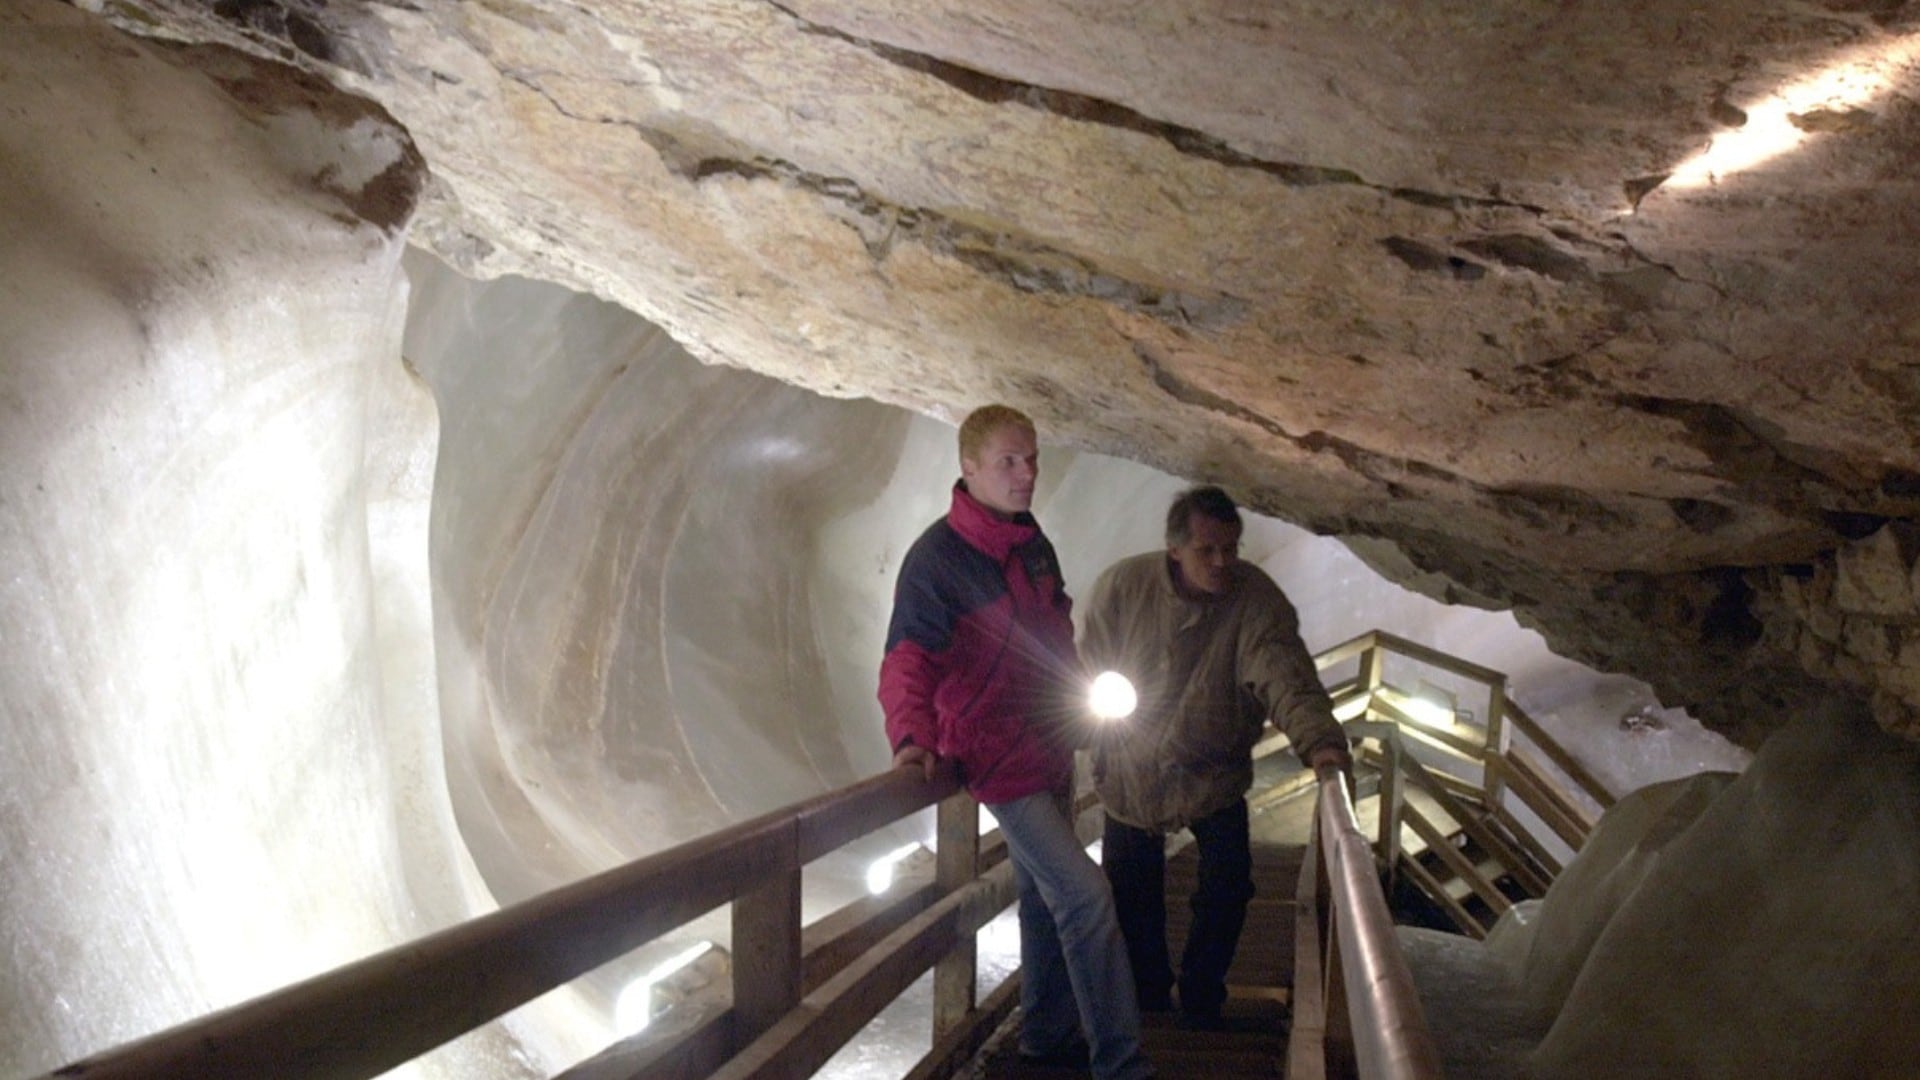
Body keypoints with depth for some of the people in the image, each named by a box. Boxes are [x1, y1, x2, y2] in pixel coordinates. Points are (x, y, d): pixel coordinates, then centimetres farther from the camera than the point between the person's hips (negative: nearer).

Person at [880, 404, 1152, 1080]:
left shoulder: (1032, 542, 8)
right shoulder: (938, 556, -17)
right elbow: (907, 659, -23)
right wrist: (911, 736, -38)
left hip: (1049, 746, 8)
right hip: (999, 759, -8)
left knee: (1045, 898, 19)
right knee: (1085, 896, -11)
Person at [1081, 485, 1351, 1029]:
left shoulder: (1258, 599, -22)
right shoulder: (1122, 586, -18)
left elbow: (1283, 673, -37)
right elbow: (1090, 669, -5)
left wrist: (1317, 739, -54)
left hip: (1213, 771, -1)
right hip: (1131, 770, 1)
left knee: (1228, 883, -5)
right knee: (1131, 890, 10)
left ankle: (1200, 1002, 19)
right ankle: (1147, 996, 33)